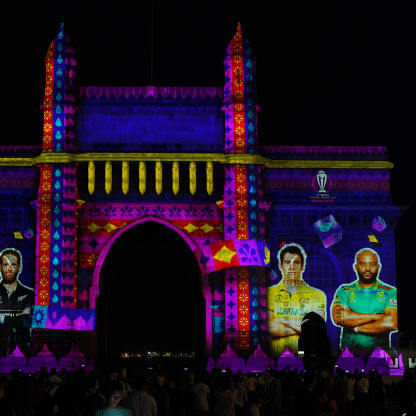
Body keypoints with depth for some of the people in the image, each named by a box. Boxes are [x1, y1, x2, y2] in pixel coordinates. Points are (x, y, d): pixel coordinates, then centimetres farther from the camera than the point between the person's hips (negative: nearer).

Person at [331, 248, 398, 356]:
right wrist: (375, 316, -7)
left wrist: (355, 327, -6)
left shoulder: (390, 292, 8)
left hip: (379, 354, 0)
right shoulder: (344, 291, 11)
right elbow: (338, 318, -7)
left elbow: (391, 323, -8)